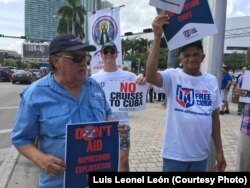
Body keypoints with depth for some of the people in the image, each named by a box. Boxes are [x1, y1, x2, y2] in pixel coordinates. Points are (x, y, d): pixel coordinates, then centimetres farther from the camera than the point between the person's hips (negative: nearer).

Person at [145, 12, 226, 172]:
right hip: (175, 154, -4)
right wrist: (157, 37, -38)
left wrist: (219, 151, 9)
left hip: (201, 154, 4)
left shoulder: (212, 81, 2)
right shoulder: (173, 76, -10)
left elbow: (214, 117, 8)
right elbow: (150, 76, -32)